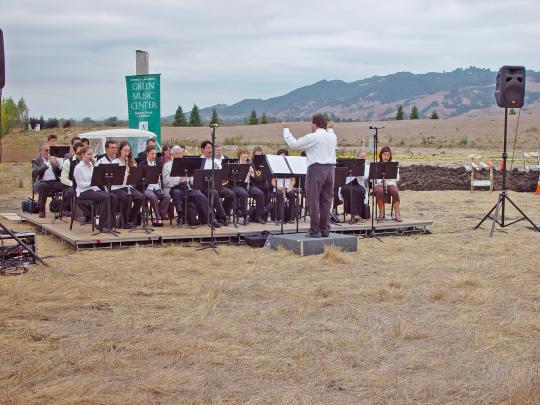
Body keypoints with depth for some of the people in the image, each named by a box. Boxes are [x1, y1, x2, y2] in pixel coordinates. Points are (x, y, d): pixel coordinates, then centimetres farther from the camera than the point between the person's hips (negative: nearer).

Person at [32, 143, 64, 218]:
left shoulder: (53, 159, 20)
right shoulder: (36, 161, 9)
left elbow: (60, 173, 13)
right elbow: (36, 171, -13)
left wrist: (58, 165, -8)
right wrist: (48, 163, -20)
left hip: (55, 182, 3)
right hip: (43, 182, -3)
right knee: (43, 186, -38)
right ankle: (41, 210, -30)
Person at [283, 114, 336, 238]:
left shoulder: (312, 137, -9)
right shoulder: (332, 137, 10)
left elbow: (293, 143, -3)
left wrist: (286, 130, 11)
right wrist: (330, 128, 52)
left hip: (316, 169, -6)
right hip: (330, 169, 7)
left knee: (313, 201, -2)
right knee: (326, 201, 10)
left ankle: (315, 231, -3)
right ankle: (325, 229, 12)